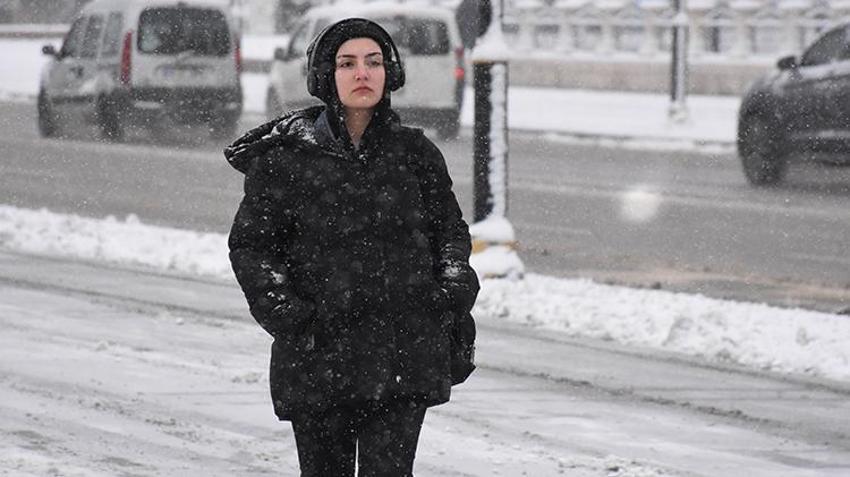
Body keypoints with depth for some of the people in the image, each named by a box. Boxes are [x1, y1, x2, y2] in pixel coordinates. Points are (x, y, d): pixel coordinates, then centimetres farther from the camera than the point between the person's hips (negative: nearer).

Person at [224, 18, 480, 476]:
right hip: (319, 355, -1)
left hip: (405, 359, 1)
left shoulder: (415, 153, 7)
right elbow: (250, 244, 3)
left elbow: (451, 229, 19)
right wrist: (284, 312, -10)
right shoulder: (286, 158, -1)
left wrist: (453, 287, 2)